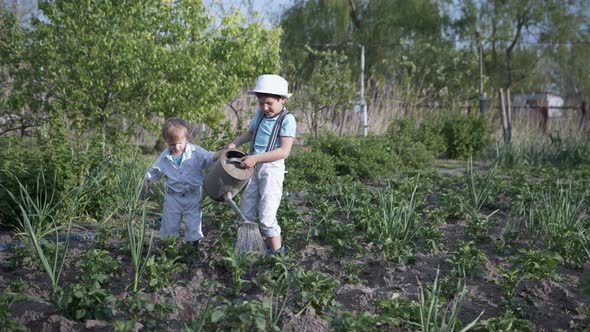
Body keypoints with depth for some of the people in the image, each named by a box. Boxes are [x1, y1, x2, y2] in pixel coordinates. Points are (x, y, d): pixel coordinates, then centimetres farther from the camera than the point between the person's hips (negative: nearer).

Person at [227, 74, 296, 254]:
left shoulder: (287, 119, -14)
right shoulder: (260, 114, 6)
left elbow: (284, 151, -22)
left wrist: (255, 158, -26)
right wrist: (235, 143, 9)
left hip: (272, 169, -7)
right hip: (253, 167, 7)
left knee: (266, 216, -6)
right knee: (245, 212, 12)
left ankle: (277, 251, 9)